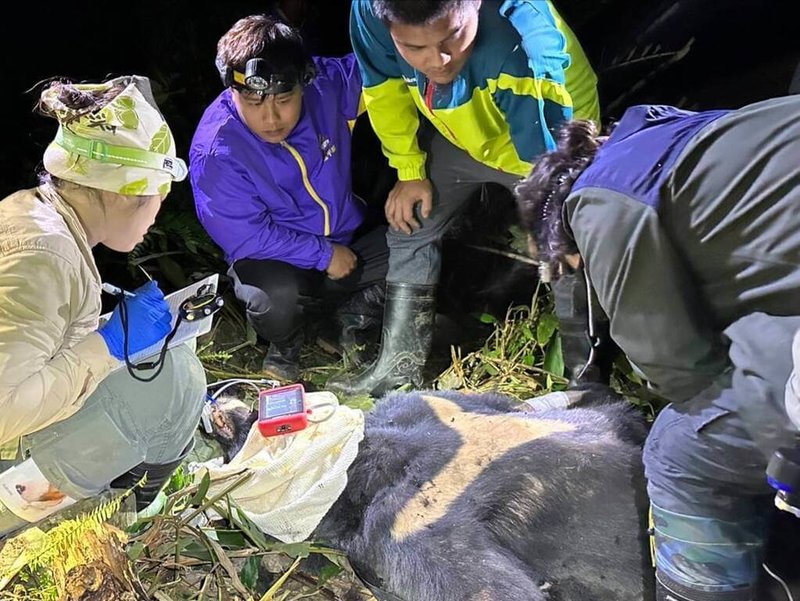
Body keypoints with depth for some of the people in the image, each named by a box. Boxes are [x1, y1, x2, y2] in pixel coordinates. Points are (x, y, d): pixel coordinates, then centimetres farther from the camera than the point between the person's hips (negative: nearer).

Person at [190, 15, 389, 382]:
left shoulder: (326, 84, -15)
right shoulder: (214, 151, -25)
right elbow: (247, 238, -23)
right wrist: (324, 255, -20)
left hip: (348, 239, 5)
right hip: (275, 262, -4)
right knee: (277, 296, -36)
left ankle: (354, 323, 13)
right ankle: (284, 347, 3)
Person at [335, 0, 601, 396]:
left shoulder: (527, 40, -44)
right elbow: (384, 90, -10)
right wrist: (410, 171, -4)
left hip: (542, 144, -4)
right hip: (458, 138, 4)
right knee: (409, 228, 4)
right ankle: (399, 364, 17)